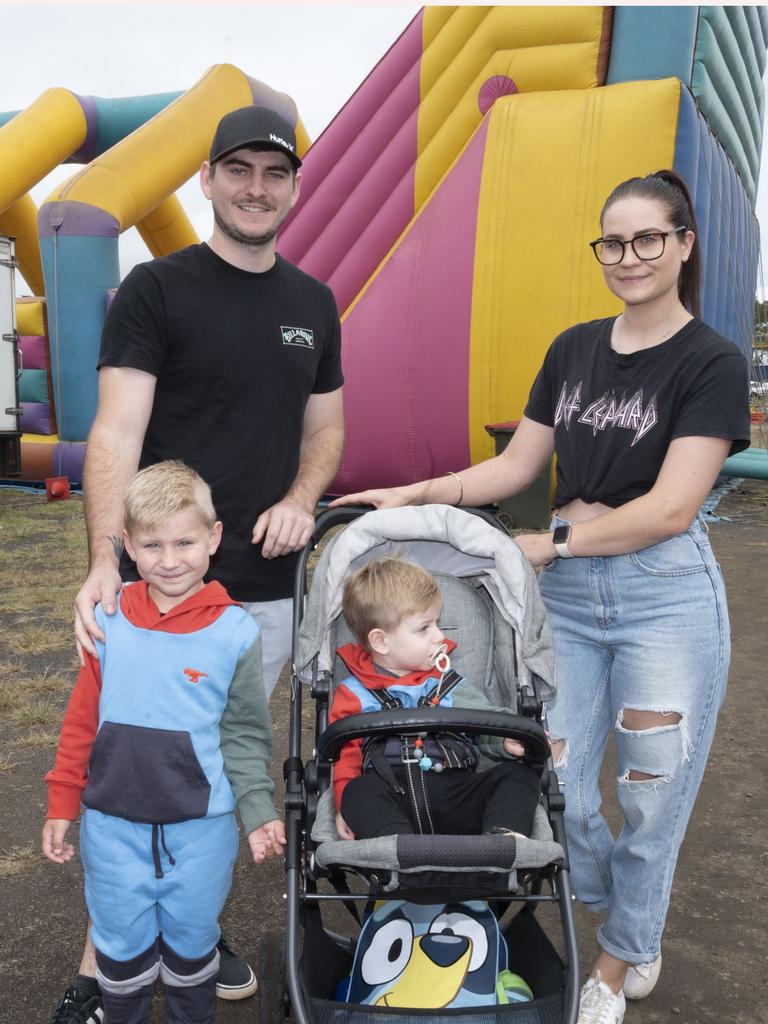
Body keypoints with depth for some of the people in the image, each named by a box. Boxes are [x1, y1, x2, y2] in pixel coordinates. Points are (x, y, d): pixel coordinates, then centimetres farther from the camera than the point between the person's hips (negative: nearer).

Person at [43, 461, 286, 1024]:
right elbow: (82, 720, 2)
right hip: (113, 823, 1)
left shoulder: (235, 631, -10)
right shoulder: (108, 620, -6)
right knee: (123, 945, 18)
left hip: (201, 826, -1)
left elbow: (244, 734, -3)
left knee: (192, 940, 18)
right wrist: (61, 804, 5)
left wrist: (258, 809, -9)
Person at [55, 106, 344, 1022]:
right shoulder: (155, 289, -5)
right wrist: (104, 563, -29)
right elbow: (116, 431, -15)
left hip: (267, 586, 5)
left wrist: (300, 499, -4)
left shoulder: (314, 303, 11)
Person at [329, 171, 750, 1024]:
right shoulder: (573, 350, 10)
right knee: (553, 792, 4)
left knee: (651, 796, 7)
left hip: (665, 593, -4)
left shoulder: (711, 363, -6)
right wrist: (414, 495, 1)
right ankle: (636, 924, 35)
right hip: (566, 596, 4)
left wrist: (547, 545, -12)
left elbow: (671, 507, -14)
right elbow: (518, 464, 10)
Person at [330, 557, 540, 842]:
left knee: (521, 773, -15)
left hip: (455, 800, 2)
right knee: (360, 793, -32)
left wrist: (507, 743, -9)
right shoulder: (354, 695, 12)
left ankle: (504, 836, -39)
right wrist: (345, 805, -9)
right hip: (392, 803, -2)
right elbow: (346, 756, 8)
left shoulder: (450, 685, 18)